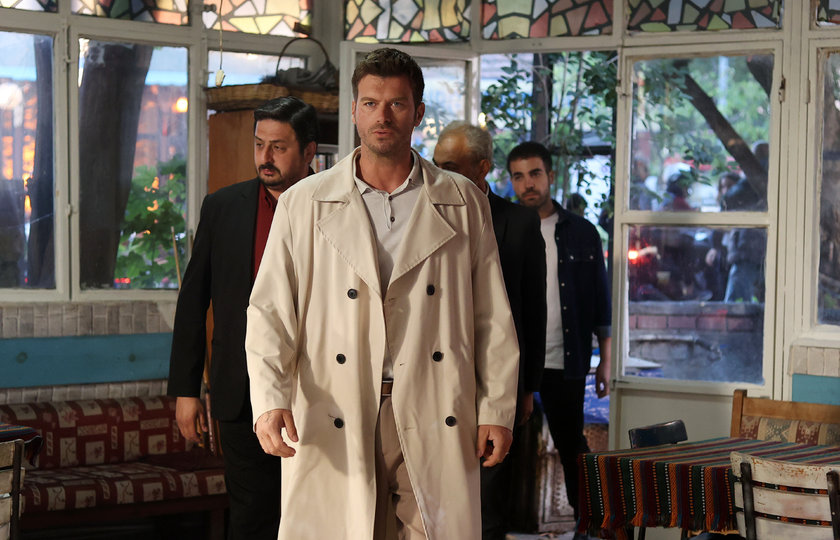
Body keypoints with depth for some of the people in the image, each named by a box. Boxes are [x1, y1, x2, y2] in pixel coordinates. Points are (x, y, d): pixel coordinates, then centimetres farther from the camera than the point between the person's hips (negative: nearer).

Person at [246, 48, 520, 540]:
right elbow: (270, 311, 3)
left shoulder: (463, 203, 10)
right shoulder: (303, 204, 7)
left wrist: (497, 410, 4)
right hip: (332, 427, 0)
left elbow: (493, 318, 10)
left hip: (435, 421, 1)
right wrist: (270, 401, -11)